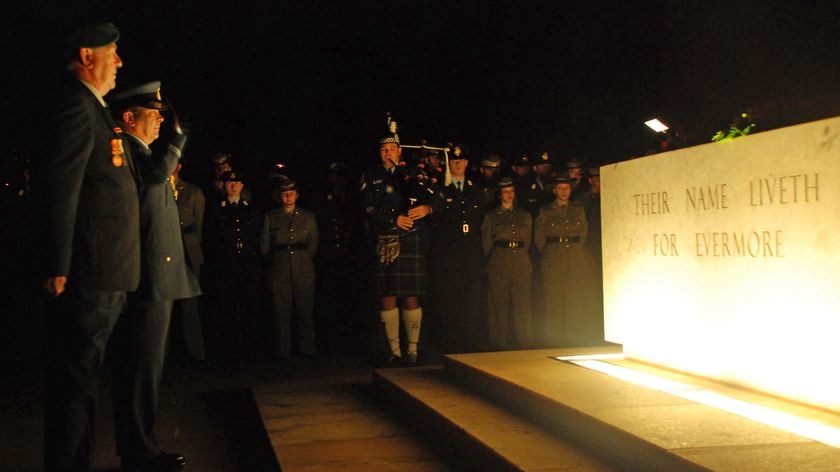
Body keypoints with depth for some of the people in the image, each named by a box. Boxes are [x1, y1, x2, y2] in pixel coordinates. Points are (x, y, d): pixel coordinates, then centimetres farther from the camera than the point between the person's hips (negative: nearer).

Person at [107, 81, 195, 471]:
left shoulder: (139, 152, 22)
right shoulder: (125, 149, -10)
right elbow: (156, 171, -30)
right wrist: (179, 134, -16)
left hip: (155, 280, 11)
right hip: (145, 280, -11)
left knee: (145, 367, 14)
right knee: (141, 368, -6)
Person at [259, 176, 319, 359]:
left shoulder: (307, 216, 14)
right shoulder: (270, 217, 10)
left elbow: (313, 243, 14)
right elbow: (264, 245, 10)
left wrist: (302, 258, 7)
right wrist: (276, 260, 6)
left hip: (303, 270, 1)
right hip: (279, 272, -1)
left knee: (305, 310, -1)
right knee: (281, 311, -3)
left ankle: (307, 349, 6)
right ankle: (283, 350, 3)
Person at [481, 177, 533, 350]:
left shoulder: (525, 215, 16)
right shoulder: (491, 216, 8)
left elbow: (527, 240, 19)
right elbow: (486, 244, 8)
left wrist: (520, 253, 11)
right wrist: (493, 260, 6)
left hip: (521, 263, 2)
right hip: (499, 263, -2)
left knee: (522, 303, 0)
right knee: (499, 303, -3)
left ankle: (522, 342, 7)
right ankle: (499, 343, 2)